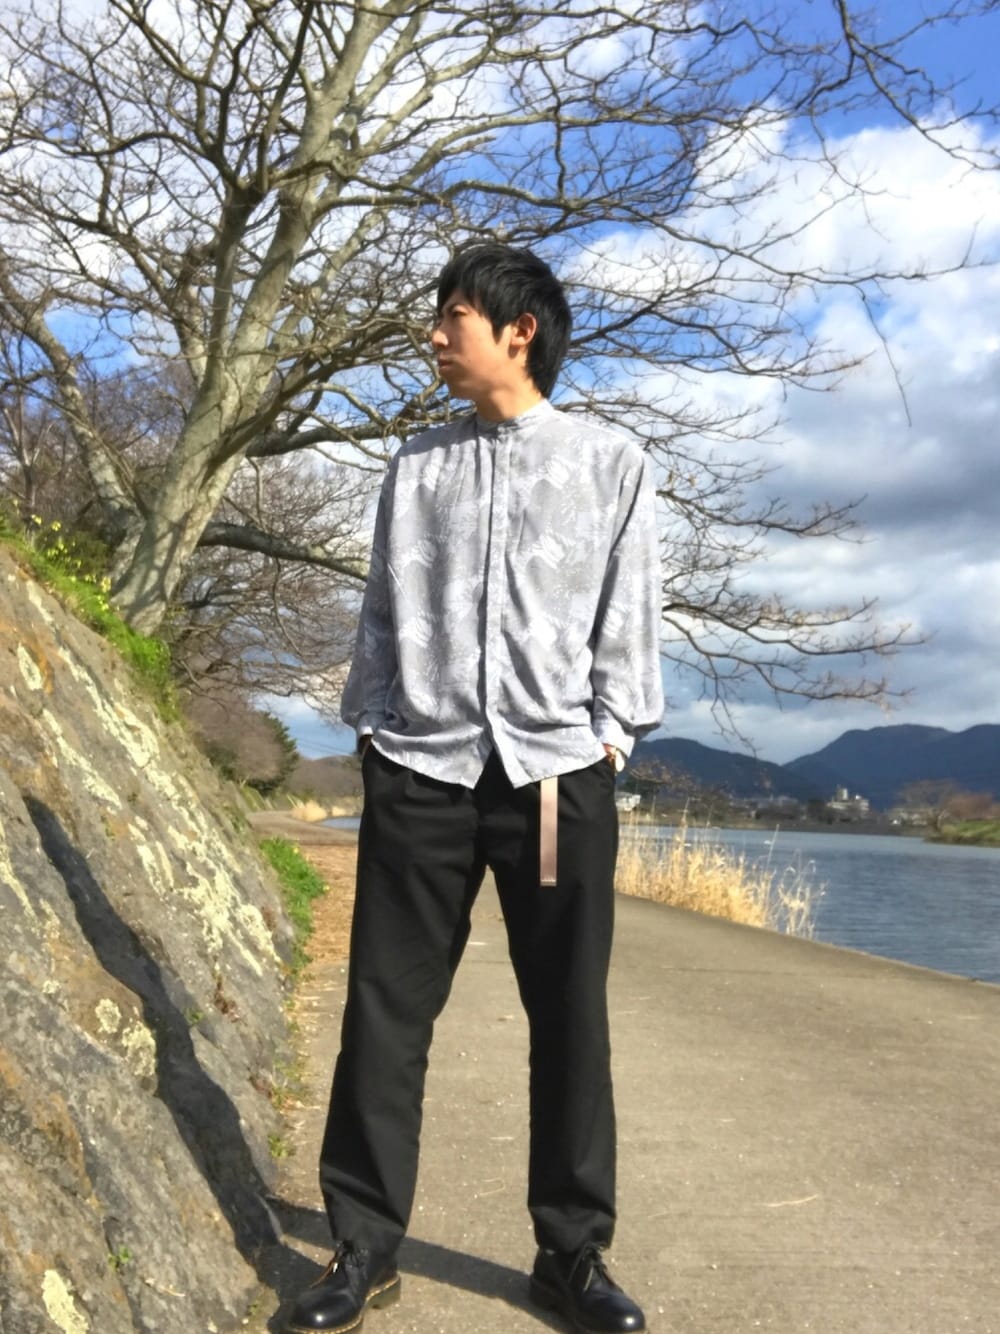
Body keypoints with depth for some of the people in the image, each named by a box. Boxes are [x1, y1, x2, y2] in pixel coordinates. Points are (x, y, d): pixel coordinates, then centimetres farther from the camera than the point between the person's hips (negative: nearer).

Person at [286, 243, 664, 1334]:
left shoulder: (611, 463, 8)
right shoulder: (418, 466, 15)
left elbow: (628, 614, 6)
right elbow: (383, 608, 13)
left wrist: (613, 730, -2)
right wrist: (369, 728, 5)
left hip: (557, 771, -1)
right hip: (421, 765, 2)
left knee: (570, 1018, 3)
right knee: (386, 1010, 2)